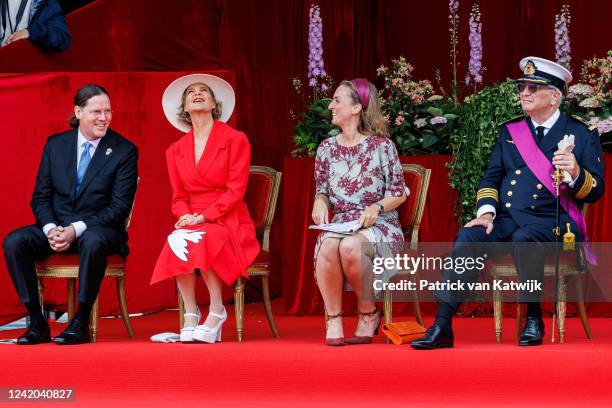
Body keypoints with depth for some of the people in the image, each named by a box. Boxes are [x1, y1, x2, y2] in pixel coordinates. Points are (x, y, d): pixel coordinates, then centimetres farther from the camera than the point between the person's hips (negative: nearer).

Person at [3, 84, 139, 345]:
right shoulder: (55, 145, 8)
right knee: (14, 242, -23)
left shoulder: (124, 151, -3)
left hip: (97, 228, -4)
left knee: (93, 242, -39)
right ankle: (37, 323, -19)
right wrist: (51, 228, -15)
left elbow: (120, 206, -9)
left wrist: (76, 229, -20)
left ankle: (81, 324, -28)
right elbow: (40, 196, 7)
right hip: (56, 227, 4)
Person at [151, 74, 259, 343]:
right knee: (176, 243, -32)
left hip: (229, 223, -4)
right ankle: (191, 316, -26)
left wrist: (202, 217, -18)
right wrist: (185, 217, -9)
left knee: (199, 242, -37)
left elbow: (235, 191, -8)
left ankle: (216, 311, -23)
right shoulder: (176, 150, 15)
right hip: (193, 223, 4)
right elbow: (178, 197, 15)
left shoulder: (235, 140, 1)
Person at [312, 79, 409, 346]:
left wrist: (377, 207, -18)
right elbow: (322, 192, 18)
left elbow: (399, 194, 1)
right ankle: (334, 319, -21)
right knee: (327, 246, -35)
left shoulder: (381, 145, -1)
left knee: (350, 246, -38)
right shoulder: (326, 149, 11)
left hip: (378, 224, -3)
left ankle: (369, 315, -15)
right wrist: (319, 202, -6)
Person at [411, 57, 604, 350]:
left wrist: (576, 173, -23)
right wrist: (486, 212, -5)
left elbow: (595, 191, -1)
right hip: (506, 220, 4)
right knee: (468, 238, -25)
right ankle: (442, 328, -29)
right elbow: (491, 177, 14)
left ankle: (533, 318, -17)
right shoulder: (510, 131, 17)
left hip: (552, 223, -4)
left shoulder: (581, 135, 4)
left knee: (524, 239, -37)